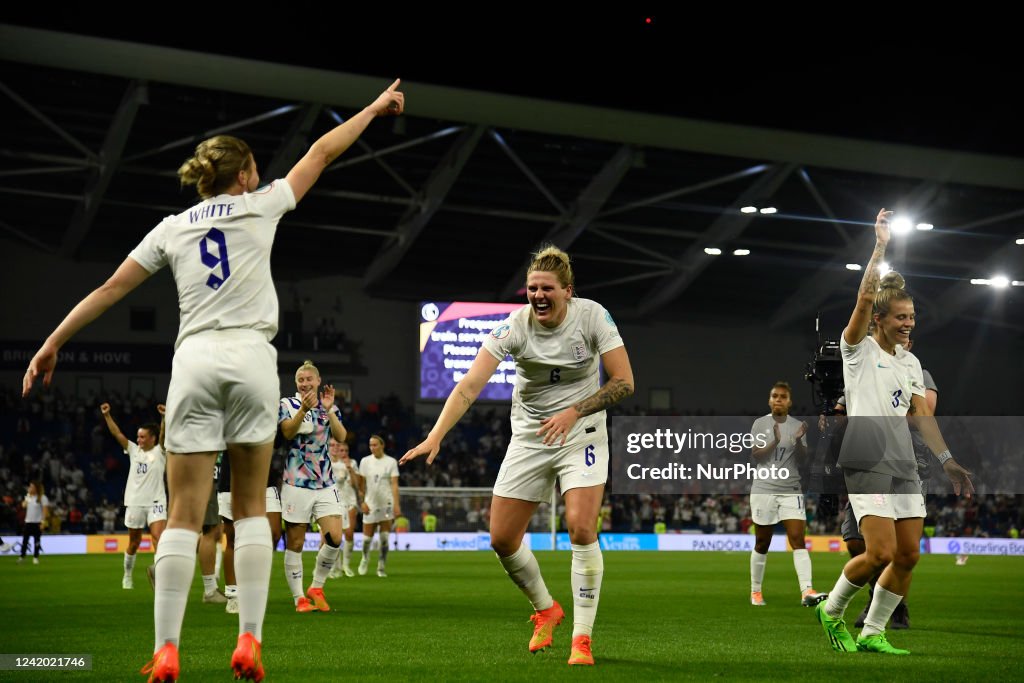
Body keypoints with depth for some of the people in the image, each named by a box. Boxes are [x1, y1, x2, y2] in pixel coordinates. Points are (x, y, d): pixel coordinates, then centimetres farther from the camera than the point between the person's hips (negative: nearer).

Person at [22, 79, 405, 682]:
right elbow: (321, 153, 19)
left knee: (185, 515, 0)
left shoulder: (172, 228, 14)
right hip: (251, 360, -1)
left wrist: (52, 345, 17)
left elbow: (109, 290, 12)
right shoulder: (259, 207, 9)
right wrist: (375, 108, 32)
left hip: (195, 361, 1)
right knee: (251, 507, 8)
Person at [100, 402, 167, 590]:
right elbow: (117, 434, 5)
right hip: (134, 502, 3)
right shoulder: (134, 450, 10)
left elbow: (163, 435, -17)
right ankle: (127, 575, 24)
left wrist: (165, 417, -34)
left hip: (155, 502, -3)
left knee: (158, 536, -21)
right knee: (134, 541, 11)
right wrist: (107, 415, -5)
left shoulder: (159, 451, 0)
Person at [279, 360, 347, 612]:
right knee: (295, 543, 0)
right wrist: (304, 408, -28)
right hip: (296, 482, -3)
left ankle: (316, 588, 10)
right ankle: (299, 598, 9)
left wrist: (328, 410, -17)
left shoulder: (330, 407, 11)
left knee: (335, 538, -9)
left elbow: (341, 436, -4)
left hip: (325, 483, 3)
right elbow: (287, 432, -15)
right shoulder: (287, 404, 2)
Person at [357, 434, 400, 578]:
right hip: (370, 504, 1)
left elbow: (394, 484, -5)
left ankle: (382, 567, 5)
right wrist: (362, 501, -3)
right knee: (367, 537, 2)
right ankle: (365, 559, 31)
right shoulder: (365, 461, 4)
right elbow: (361, 484, 7)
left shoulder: (391, 462, -1)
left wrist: (396, 504, -14)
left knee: (385, 538, -5)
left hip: (387, 504, -1)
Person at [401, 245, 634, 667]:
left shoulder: (592, 316, -15)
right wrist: (435, 436, -37)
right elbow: (469, 385, -24)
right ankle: (546, 611, 28)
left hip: (581, 433, -2)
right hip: (528, 437, 2)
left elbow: (624, 382, -14)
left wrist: (574, 412, -26)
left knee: (580, 526, -21)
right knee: (502, 540, 0)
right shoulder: (514, 326, -15)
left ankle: (582, 638, -8)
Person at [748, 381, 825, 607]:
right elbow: (755, 456, -5)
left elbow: (802, 459, 1)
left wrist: (799, 440, -18)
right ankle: (755, 591, 21)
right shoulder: (760, 423, 3)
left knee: (798, 539, -13)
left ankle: (806, 592, -23)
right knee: (762, 544, 6)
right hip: (764, 489, -1)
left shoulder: (797, 425, 6)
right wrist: (774, 442, -20)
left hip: (791, 490, 1)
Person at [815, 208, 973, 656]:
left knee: (908, 555, 1)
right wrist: (880, 247, -14)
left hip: (905, 466, 7)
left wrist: (947, 461, 10)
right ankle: (831, 610, 8)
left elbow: (921, 414, 17)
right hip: (868, 463, -7)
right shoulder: (859, 350, 1)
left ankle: (872, 633, 14)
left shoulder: (911, 362, 18)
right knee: (880, 552, -16)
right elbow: (866, 298, -13)